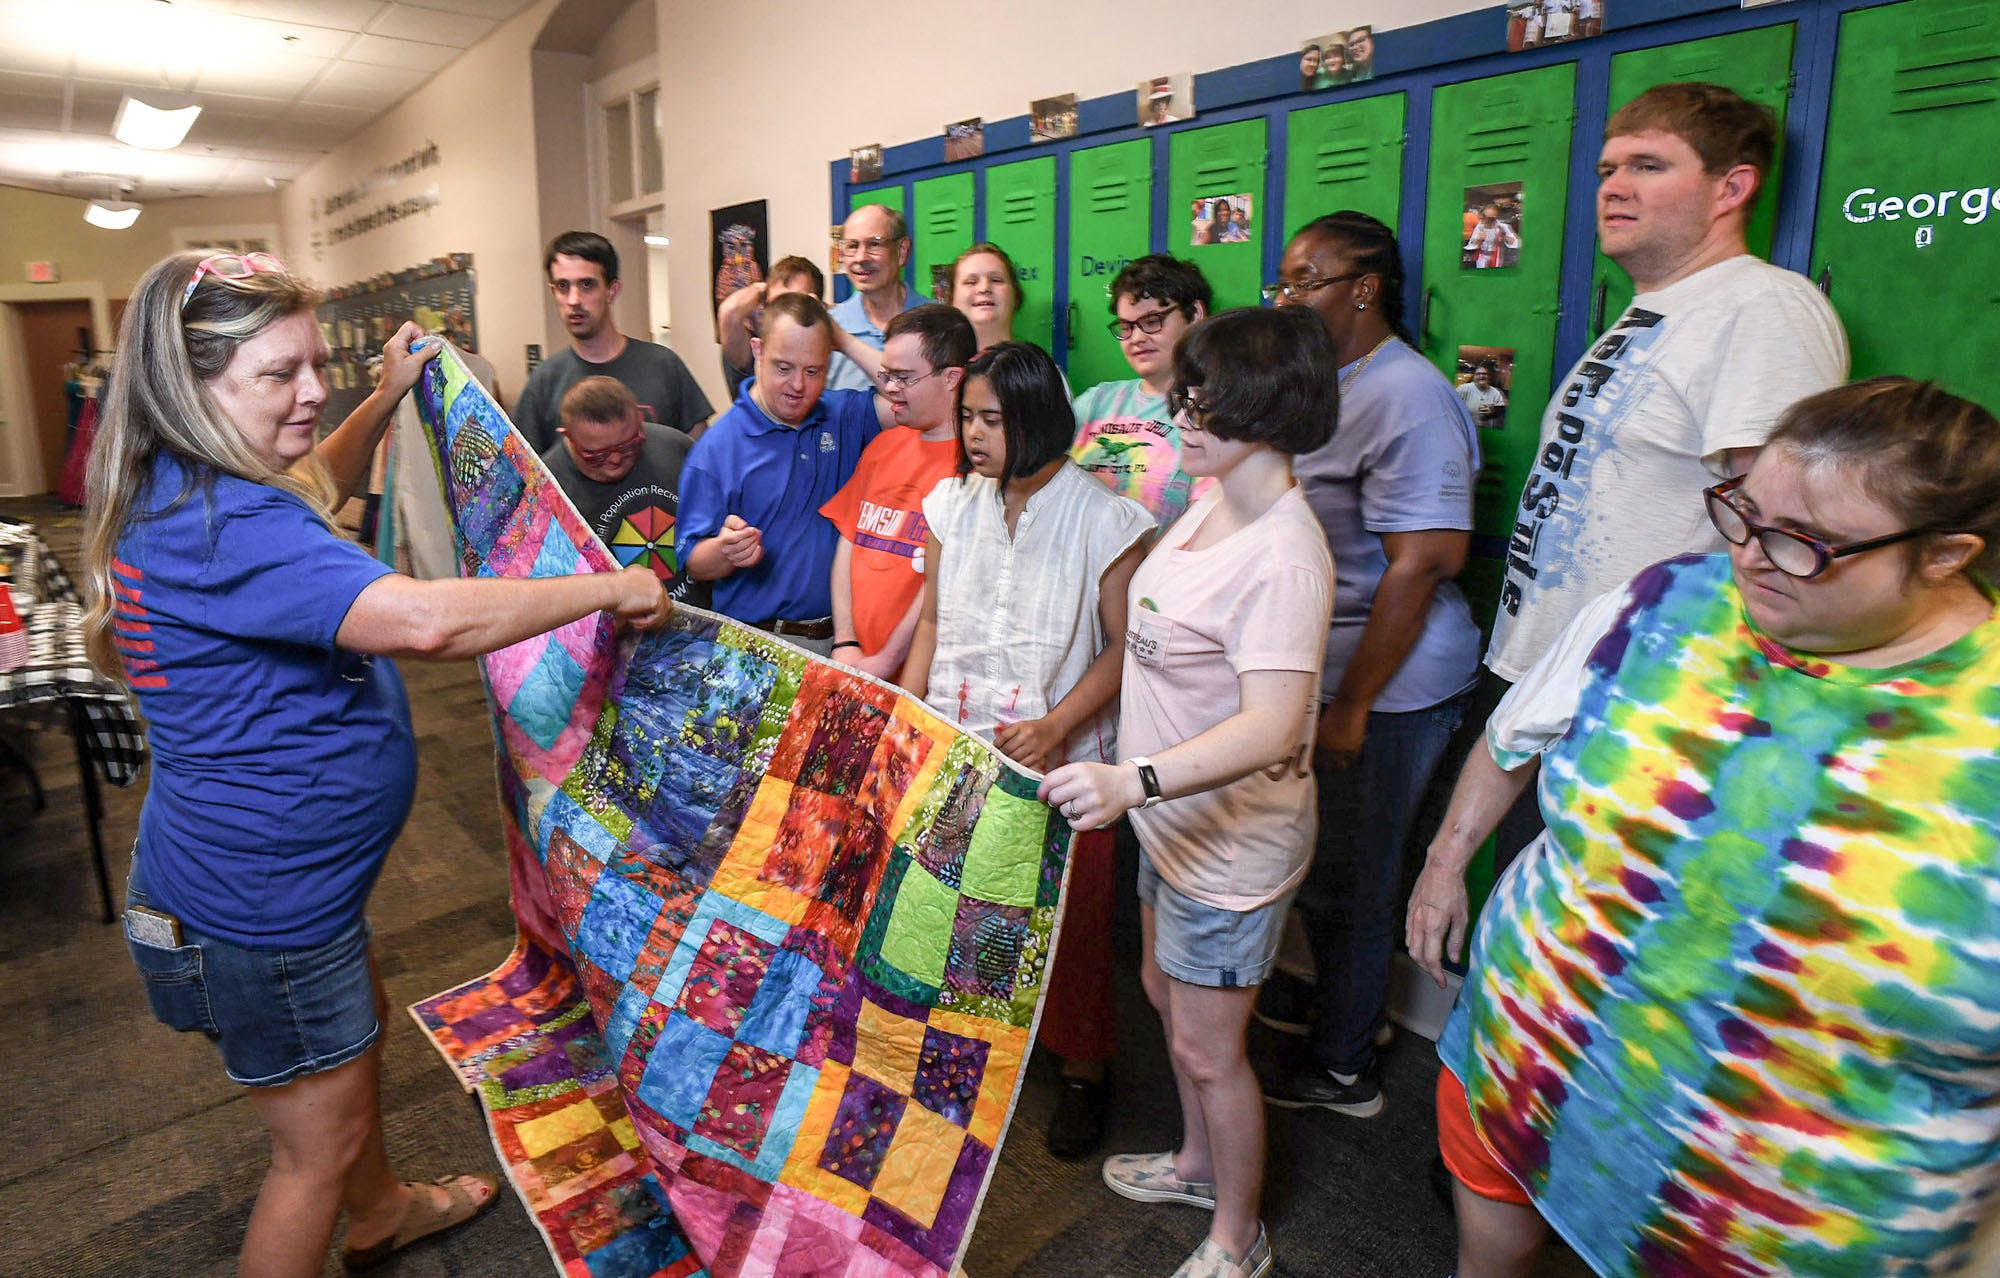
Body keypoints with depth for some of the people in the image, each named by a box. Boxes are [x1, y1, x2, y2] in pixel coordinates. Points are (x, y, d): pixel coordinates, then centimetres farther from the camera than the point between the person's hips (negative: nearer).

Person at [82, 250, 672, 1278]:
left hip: (268, 872, 11)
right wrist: (610, 588, -33)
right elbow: (425, 620, -45)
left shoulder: (187, 496, 3)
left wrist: (386, 400, 13)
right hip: (256, 904, -11)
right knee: (321, 1143, 10)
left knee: (360, 1030, 31)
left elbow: (308, 499, 26)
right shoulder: (220, 525, -31)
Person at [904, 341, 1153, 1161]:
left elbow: (1124, 645, -8)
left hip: (1062, 757, -4)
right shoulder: (951, 503, 5)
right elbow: (933, 621, 12)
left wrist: (1056, 726, -19)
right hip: (954, 750, 4)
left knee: (1069, 922, 6)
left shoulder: (1102, 518, -9)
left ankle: (1083, 1071, 29)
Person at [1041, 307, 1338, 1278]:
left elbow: (1271, 730, -39)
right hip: (1172, 816, 9)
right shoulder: (1213, 502, -1)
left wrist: (1131, 782, -50)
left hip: (1231, 842, -9)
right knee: (1165, 993, 25)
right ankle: (1198, 1163, 51)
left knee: (1205, 1048, 8)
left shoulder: (1284, 559, -29)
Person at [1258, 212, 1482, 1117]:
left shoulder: (1406, 398, -18)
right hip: (1328, 669, 9)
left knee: (1348, 880, 6)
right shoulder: (1332, 387, 13)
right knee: (1319, 863, 22)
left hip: (1384, 686, -9)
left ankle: (1340, 1070, 25)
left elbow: (1420, 565, -23)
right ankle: (1333, 1003, 44)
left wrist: (1350, 706, -21)